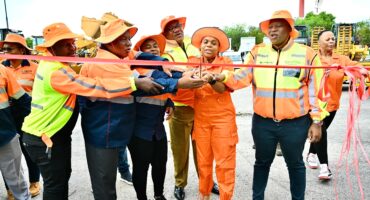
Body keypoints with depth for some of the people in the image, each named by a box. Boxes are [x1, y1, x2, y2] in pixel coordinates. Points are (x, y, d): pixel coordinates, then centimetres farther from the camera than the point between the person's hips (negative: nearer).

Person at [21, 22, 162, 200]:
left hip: (56, 134, 10)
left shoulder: (54, 65, 8)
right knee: (55, 184, 3)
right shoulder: (55, 72, -26)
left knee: (63, 176, 21)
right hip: (44, 138, -10)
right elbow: (95, 86, -33)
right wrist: (135, 82, -35)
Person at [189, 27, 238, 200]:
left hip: (223, 117, -2)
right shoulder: (193, 62, 4)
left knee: (225, 162, 3)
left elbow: (223, 88, -17)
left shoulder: (226, 62, -3)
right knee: (203, 160, 11)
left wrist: (211, 79, -37)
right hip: (200, 118, 2)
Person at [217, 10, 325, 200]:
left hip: (295, 123, -2)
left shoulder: (307, 54, -2)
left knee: (295, 164, 15)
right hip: (263, 122, 2)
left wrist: (317, 121, -3)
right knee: (262, 162, 18)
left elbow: (315, 90, -2)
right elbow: (242, 76, -6)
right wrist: (223, 76, -24)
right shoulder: (257, 52, 4)